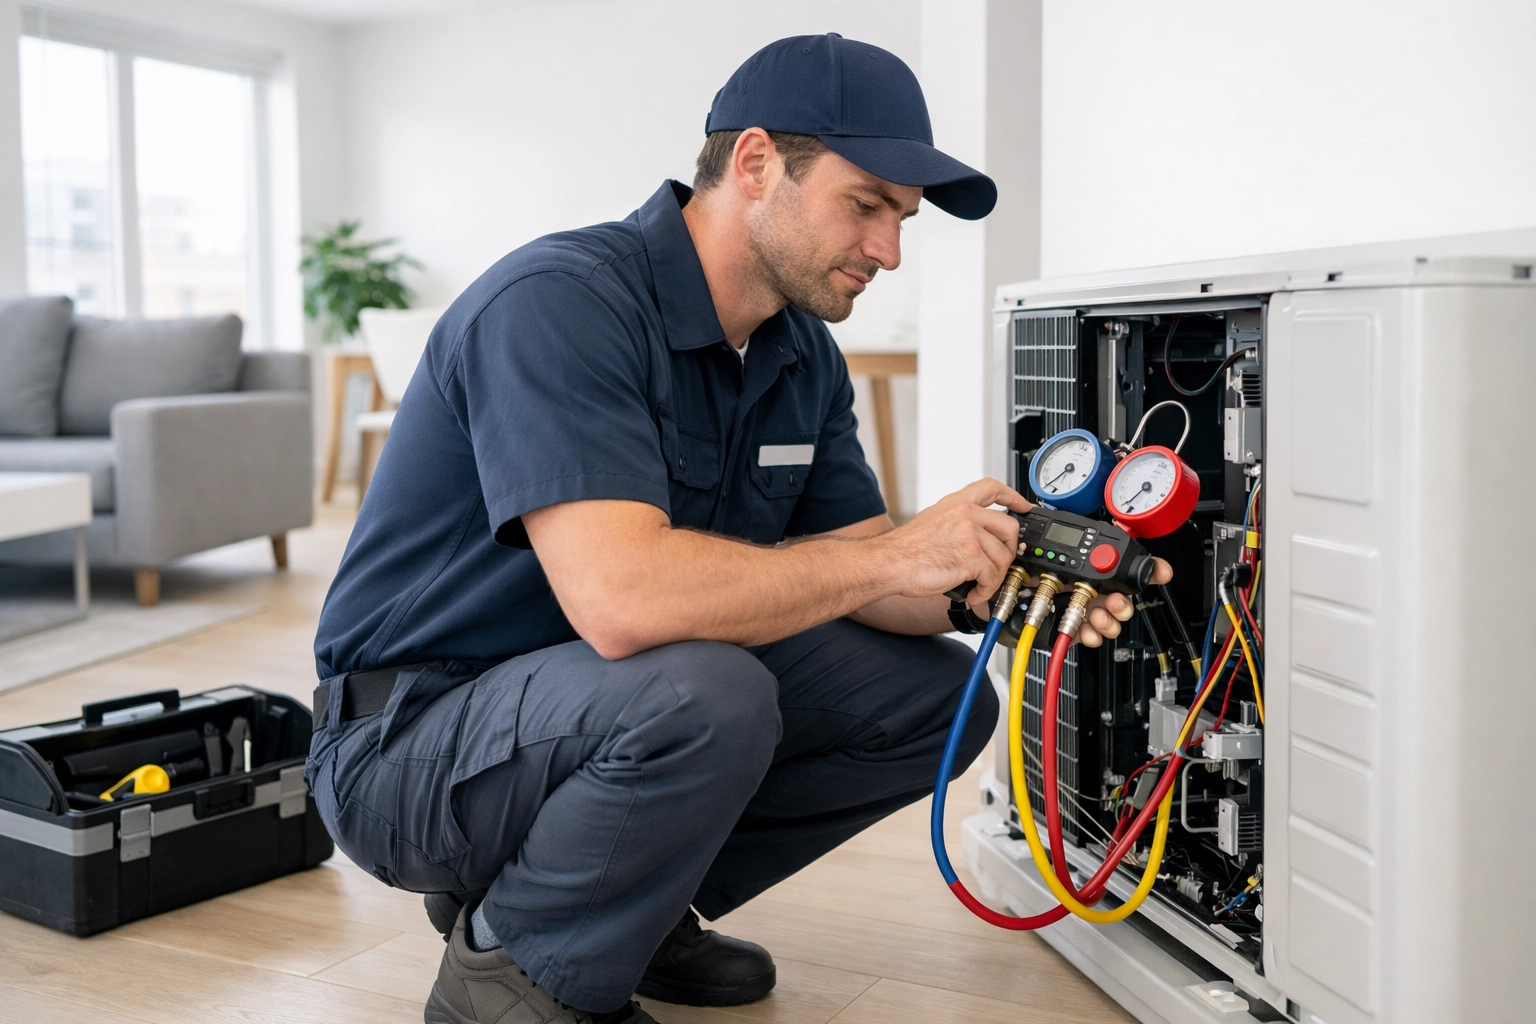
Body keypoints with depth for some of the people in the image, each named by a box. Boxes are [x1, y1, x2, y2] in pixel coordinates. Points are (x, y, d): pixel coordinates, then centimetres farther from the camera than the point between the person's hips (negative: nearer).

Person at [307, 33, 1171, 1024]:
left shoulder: (805, 354, 3)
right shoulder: (558, 303, -25)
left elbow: (844, 579, 4)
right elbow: (620, 598, -37)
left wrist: (994, 581, -17)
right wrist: (897, 555, -27)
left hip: (619, 706, 8)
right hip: (414, 743, -8)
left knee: (937, 695, 0)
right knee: (702, 693, -36)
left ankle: (640, 903, 9)